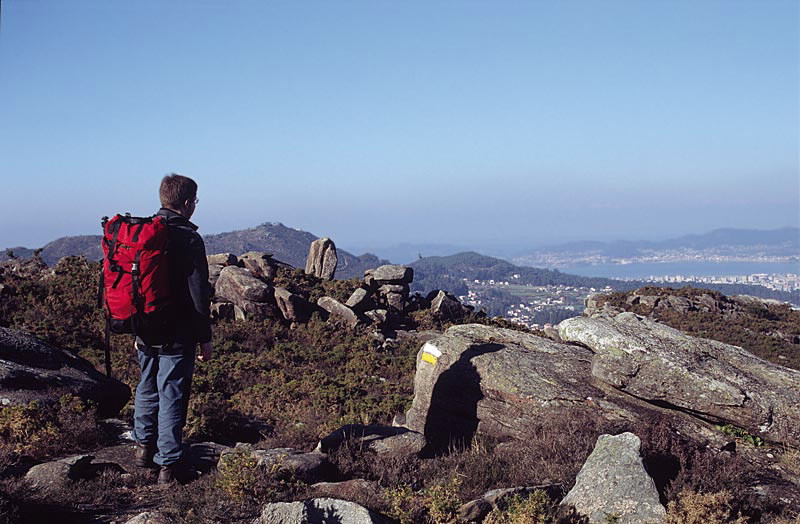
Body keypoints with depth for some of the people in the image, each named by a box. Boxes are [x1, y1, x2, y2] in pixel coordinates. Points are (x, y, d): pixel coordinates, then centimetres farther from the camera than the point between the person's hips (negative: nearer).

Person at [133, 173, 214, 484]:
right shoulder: (189, 239, -16)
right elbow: (198, 294, -14)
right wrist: (205, 338, -5)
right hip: (178, 336, -6)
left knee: (147, 387, 24)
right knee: (172, 398, 4)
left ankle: (144, 444, 37)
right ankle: (167, 465, 11)